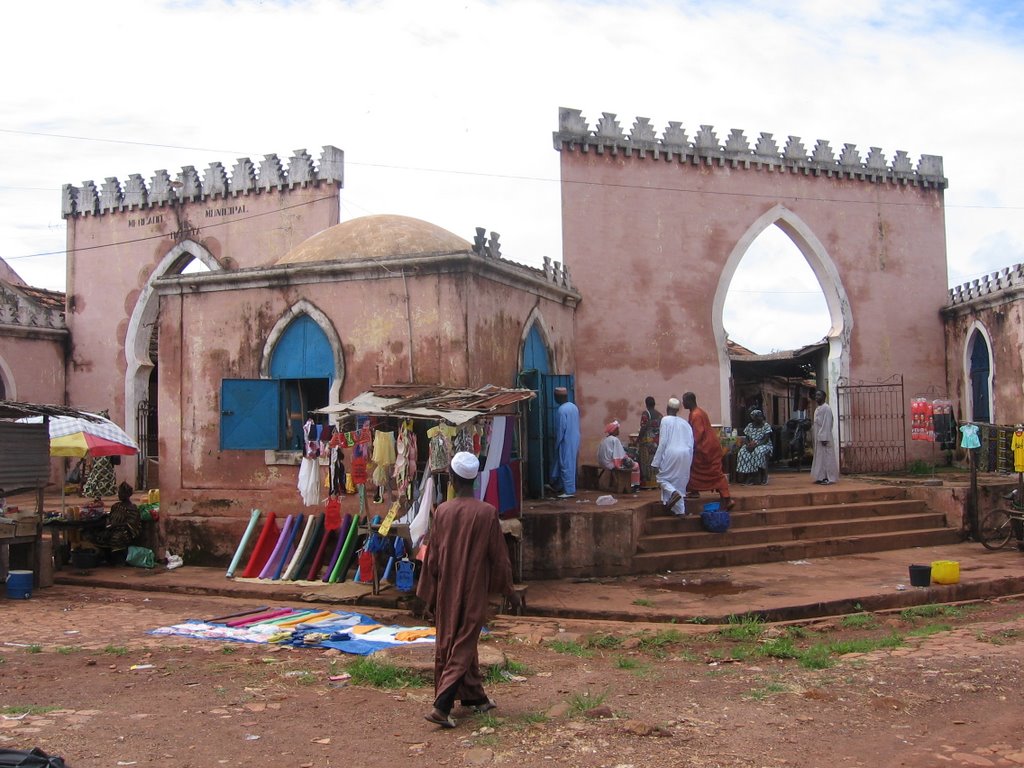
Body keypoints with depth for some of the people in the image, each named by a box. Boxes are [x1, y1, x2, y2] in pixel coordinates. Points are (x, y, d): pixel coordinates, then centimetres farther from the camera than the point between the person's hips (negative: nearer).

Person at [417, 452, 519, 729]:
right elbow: (499, 557, -6)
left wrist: (429, 596, 11)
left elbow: (432, 557, 1)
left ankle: (474, 696, 31)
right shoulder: (487, 512, -11)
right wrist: (509, 591, 8)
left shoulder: (442, 512, -5)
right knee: (463, 646, 1)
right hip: (474, 592, -3)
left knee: (448, 642, 17)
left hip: (446, 592, 3)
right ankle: (441, 706, -10)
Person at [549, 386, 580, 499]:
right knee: (569, 464, 18)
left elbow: (560, 430, -19)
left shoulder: (561, 410, -19)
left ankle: (569, 491, 3)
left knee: (566, 465, -1)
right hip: (574, 441, 9)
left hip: (566, 442, -9)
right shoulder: (574, 407, 8)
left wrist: (556, 445, -10)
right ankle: (559, 486, 31)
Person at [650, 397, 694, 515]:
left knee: (662, 478, 10)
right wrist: (689, 462, 18)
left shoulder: (666, 420, -2)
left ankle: (674, 493, -19)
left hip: (671, 454, -5)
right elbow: (691, 444, 11)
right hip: (686, 455, 5)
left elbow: (663, 442, -8)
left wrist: (656, 462, -5)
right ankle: (680, 511, 8)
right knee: (680, 481, 13)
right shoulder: (685, 423, 14)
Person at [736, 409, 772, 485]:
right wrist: (748, 444, -16)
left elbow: (766, 440, -12)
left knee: (759, 452, -38)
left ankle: (763, 478, -27)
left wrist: (756, 444, -26)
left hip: (764, 445, -3)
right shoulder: (749, 426, 9)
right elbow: (746, 438, 7)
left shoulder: (766, 426, -2)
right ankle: (746, 477, -22)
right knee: (742, 453, -28)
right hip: (750, 446, 3)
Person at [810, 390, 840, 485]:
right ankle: (821, 477, 13)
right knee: (820, 457, 10)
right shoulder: (817, 409, 18)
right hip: (818, 437, 10)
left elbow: (827, 424, -17)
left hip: (824, 437, -10)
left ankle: (828, 478, -6)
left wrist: (824, 438, -22)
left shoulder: (826, 408, -11)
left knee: (826, 457, -8)